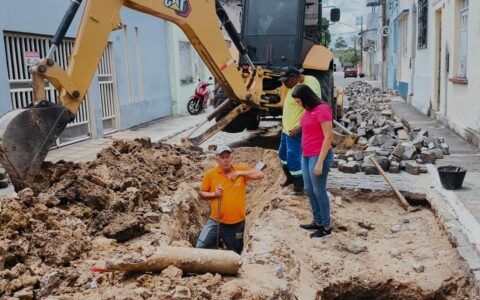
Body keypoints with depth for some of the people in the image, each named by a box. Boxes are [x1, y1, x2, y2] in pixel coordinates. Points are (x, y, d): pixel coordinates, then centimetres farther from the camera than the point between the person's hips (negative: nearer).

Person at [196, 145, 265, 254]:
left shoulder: (241, 169, -2)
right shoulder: (210, 174, -3)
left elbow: (261, 174, -10)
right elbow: (201, 193, 6)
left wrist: (241, 173, -19)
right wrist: (213, 194, -14)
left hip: (237, 223, 0)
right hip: (216, 221, 0)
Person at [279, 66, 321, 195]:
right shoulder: (293, 87, 9)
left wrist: (299, 127, -26)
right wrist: (285, 124, 17)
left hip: (295, 131, -10)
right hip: (287, 129, 10)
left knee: (293, 158, -6)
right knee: (283, 154, 21)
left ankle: (299, 186, 9)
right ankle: (290, 178, 39)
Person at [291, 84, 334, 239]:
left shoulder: (322, 110, -16)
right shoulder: (308, 110, 9)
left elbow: (328, 137, -17)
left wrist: (320, 162, -18)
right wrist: (305, 154, 11)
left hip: (318, 156, -9)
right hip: (306, 156, 9)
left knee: (319, 191, 1)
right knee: (309, 190, 14)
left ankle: (326, 227, 14)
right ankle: (317, 222, 28)